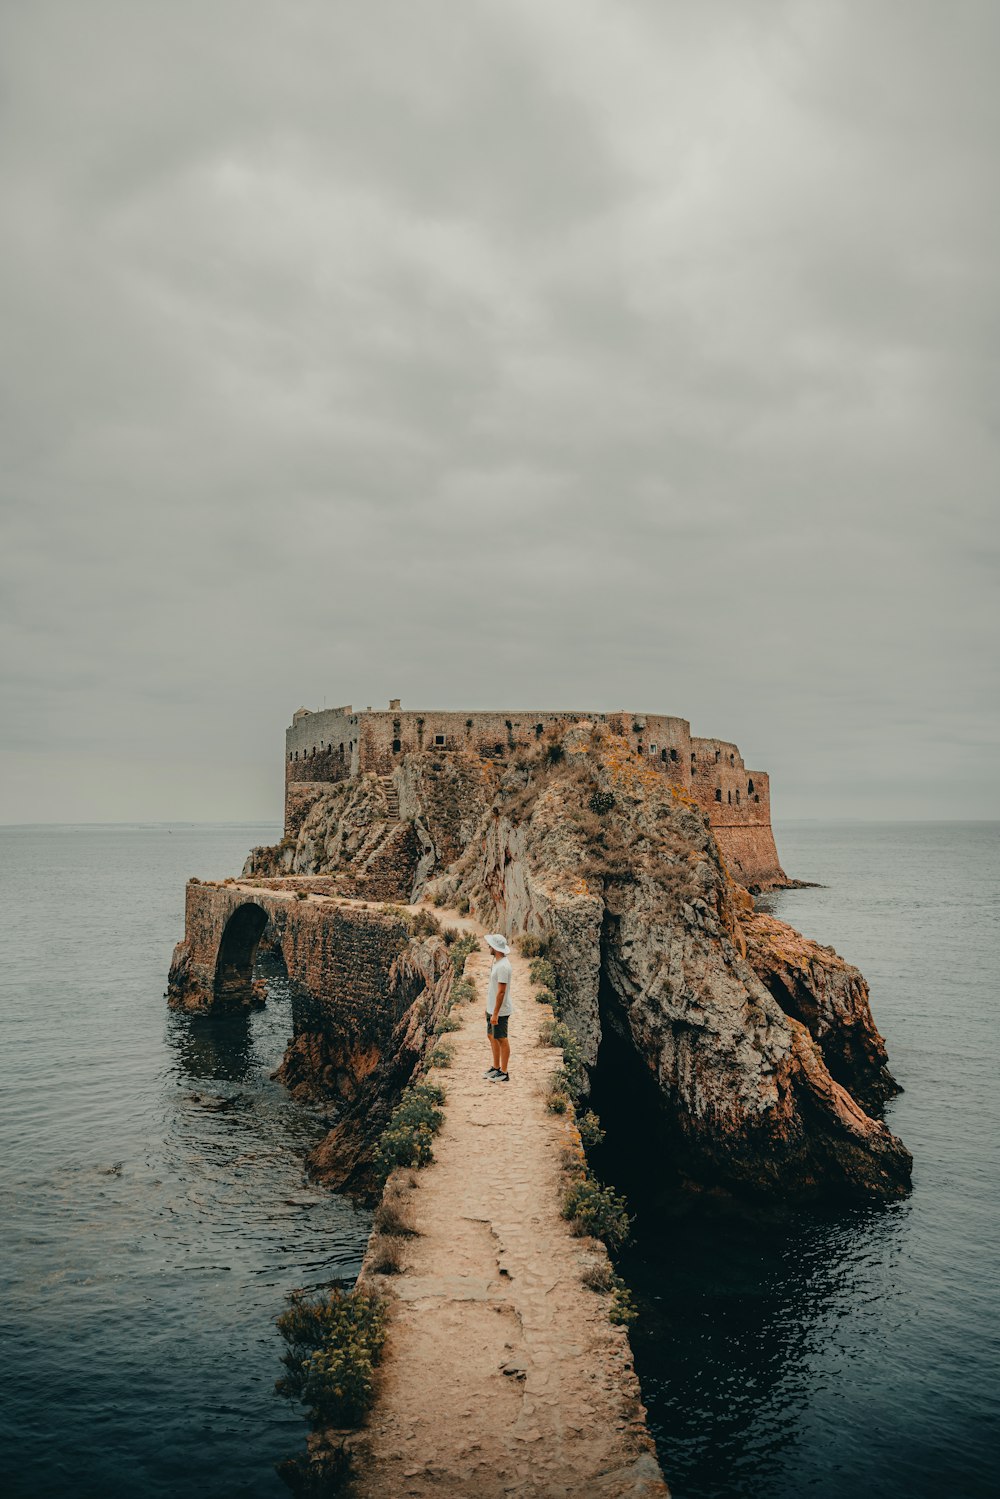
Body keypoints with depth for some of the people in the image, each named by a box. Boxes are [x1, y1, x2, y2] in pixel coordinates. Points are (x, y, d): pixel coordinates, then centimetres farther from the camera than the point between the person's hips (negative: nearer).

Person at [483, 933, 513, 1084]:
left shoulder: (503, 966, -24)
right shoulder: (497, 962, 8)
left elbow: (501, 992, -25)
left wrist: (495, 1014, -23)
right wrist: (489, 1009, 20)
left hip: (500, 1011, -10)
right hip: (492, 1009, 10)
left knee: (501, 1040, 0)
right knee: (492, 1037, 18)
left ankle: (504, 1073, 10)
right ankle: (496, 1067, 30)